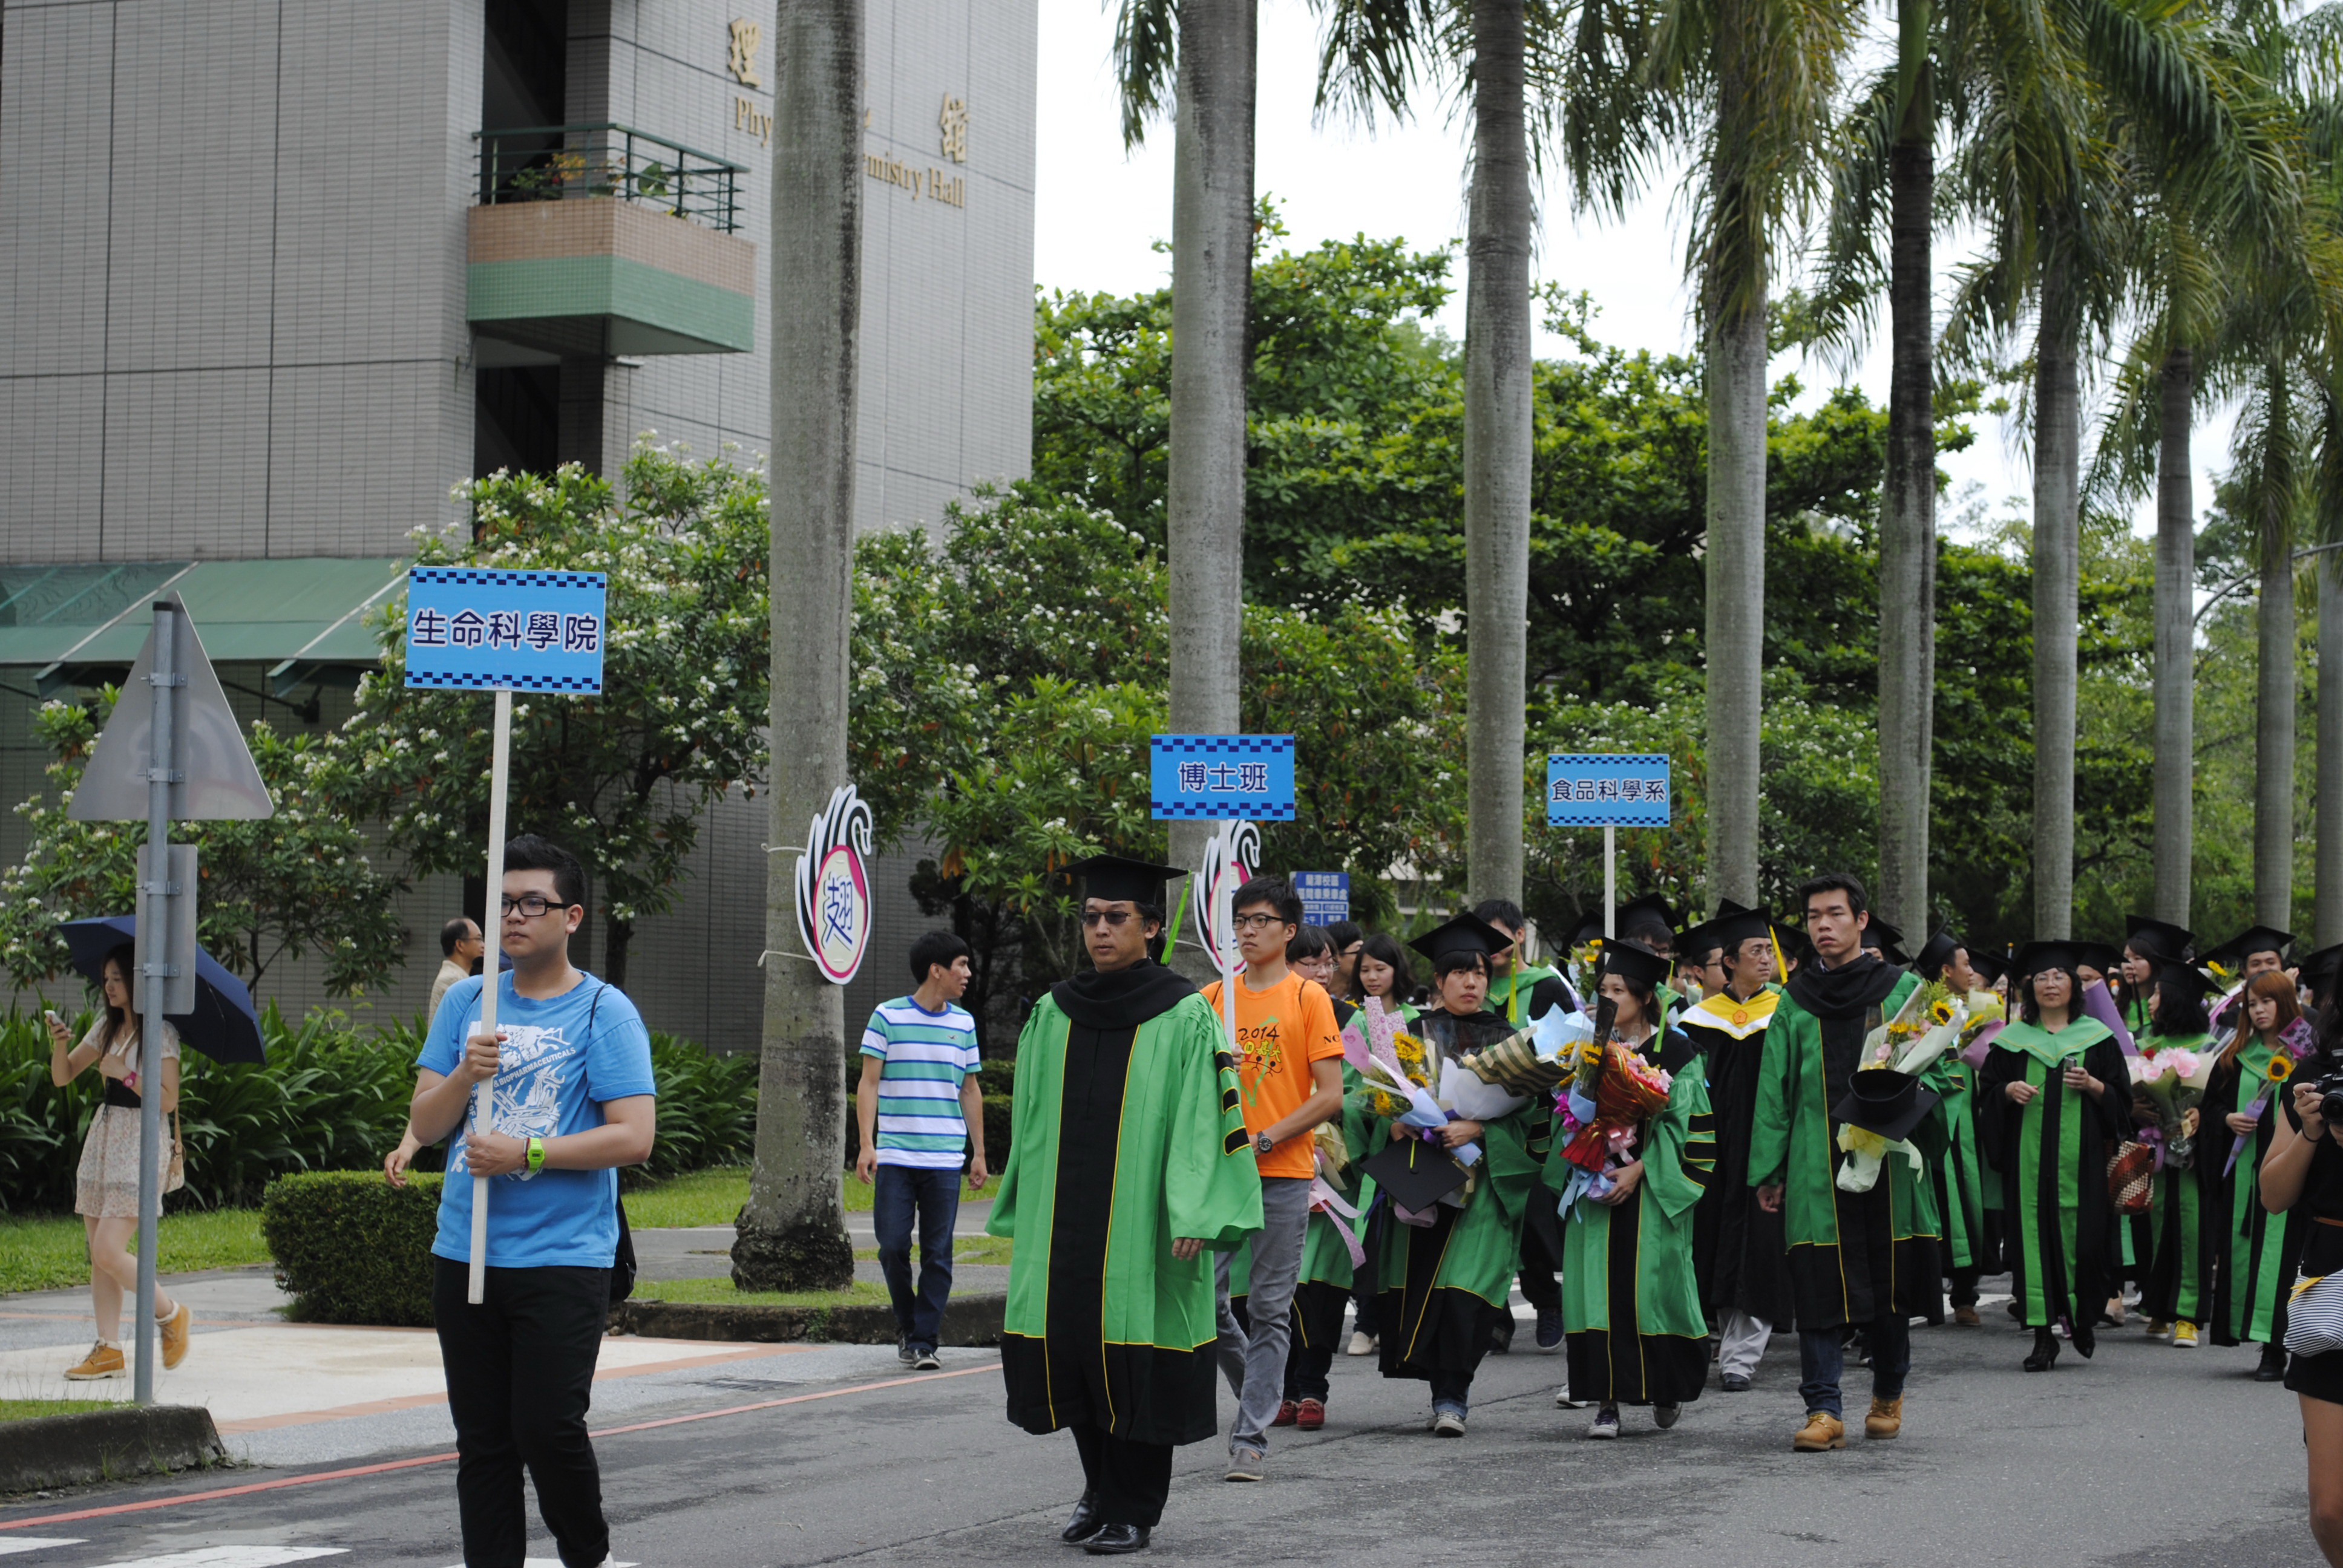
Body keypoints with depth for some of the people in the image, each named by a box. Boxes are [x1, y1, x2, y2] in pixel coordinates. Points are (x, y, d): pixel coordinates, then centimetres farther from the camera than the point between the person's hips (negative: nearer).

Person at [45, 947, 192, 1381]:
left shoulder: (161, 1032, -8)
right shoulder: (107, 1025, 13)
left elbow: (168, 1100, -15)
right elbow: (63, 1077, 11)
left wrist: (125, 1072, -18)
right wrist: (60, 1045, -8)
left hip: (140, 1146, -8)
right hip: (103, 1139, 8)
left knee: (109, 1252, -15)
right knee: (97, 1254, 4)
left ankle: (172, 1314, 6)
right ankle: (109, 1350, 7)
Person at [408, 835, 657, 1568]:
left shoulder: (604, 1012, -3)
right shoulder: (468, 1001, 12)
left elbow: (634, 1136, -11)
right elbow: (424, 1124, 10)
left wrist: (527, 1153, -17)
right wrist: (466, 1075, -10)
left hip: (563, 1258, -5)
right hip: (465, 1253, 5)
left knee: (548, 1428, -7)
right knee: (482, 1440, 7)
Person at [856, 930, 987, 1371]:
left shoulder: (964, 1023, 11)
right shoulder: (887, 1017, 0)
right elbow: (869, 1083, 0)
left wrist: (979, 1153, 14)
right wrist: (867, 1144, -8)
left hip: (946, 1159, 3)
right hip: (895, 1156, -2)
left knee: (938, 1253, -1)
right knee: (893, 1246, -4)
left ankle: (924, 1342, 3)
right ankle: (908, 1326, 18)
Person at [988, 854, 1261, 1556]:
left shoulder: (1184, 1016, -4)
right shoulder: (1053, 1014, 10)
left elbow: (1200, 1121, -8)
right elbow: (1033, 1122, 15)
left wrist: (1192, 1216, -16)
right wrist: (1024, 1215, 13)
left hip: (1141, 1222, -4)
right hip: (1065, 1224, 4)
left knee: (1135, 1358, -2)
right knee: (1072, 1344, 6)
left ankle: (1131, 1509, 9)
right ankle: (1101, 1491, 24)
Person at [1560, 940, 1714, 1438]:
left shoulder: (1673, 1050, -2)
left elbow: (1680, 1119, -7)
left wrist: (1639, 1168, -16)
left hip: (1651, 1188, -4)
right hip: (1597, 1185, 4)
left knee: (1649, 1286, -3)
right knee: (1598, 1288, -4)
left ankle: (1669, 1388, 20)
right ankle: (1607, 1401, -2)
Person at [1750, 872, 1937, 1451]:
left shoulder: (1903, 990, 5)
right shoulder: (1795, 1000, 10)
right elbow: (1774, 1089, 10)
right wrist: (1769, 1170, 5)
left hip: (1888, 1159, -1)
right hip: (1818, 1165, 1)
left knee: (1890, 1284, 7)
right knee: (1819, 1288, -7)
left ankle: (1888, 1394, 27)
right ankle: (1824, 1409, -6)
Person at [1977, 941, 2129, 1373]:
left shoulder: (2097, 1037, 9)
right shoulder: (2013, 1039, 12)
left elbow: (2123, 1097, 8)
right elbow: (1986, 1090, 12)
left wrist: (2092, 1086, -10)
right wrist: (2008, 1091, -8)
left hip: (2081, 1157, -1)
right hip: (2029, 1156, 1)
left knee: (2082, 1235, -6)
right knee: (2034, 1235, -4)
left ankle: (2083, 1315, 18)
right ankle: (2043, 1335, -2)